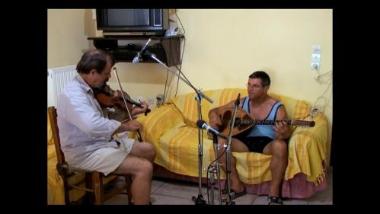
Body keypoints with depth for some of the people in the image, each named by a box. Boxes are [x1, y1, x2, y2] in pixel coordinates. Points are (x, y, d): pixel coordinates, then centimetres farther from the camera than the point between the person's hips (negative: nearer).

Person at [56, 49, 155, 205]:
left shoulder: (87, 88, 6)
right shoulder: (73, 94, -26)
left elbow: (103, 118, 16)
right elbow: (93, 125, -42)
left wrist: (133, 111, 8)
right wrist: (125, 126, -28)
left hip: (102, 141, 10)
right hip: (86, 153, -10)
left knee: (148, 150, 14)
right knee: (145, 168, -20)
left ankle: (141, 196, 29)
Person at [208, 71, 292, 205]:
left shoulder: (277, 108, -5)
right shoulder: (241, 103, 6)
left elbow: (285, 134, -17)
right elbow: (214, 110, 11)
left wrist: (284, 133, -43)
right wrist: (214, 116, -14)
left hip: (267, 143, -3)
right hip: (245, 142, 3)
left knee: (280, 145, -37)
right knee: (221, 142, -25)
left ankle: (274, 192, -21)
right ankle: (237, 185, -12)